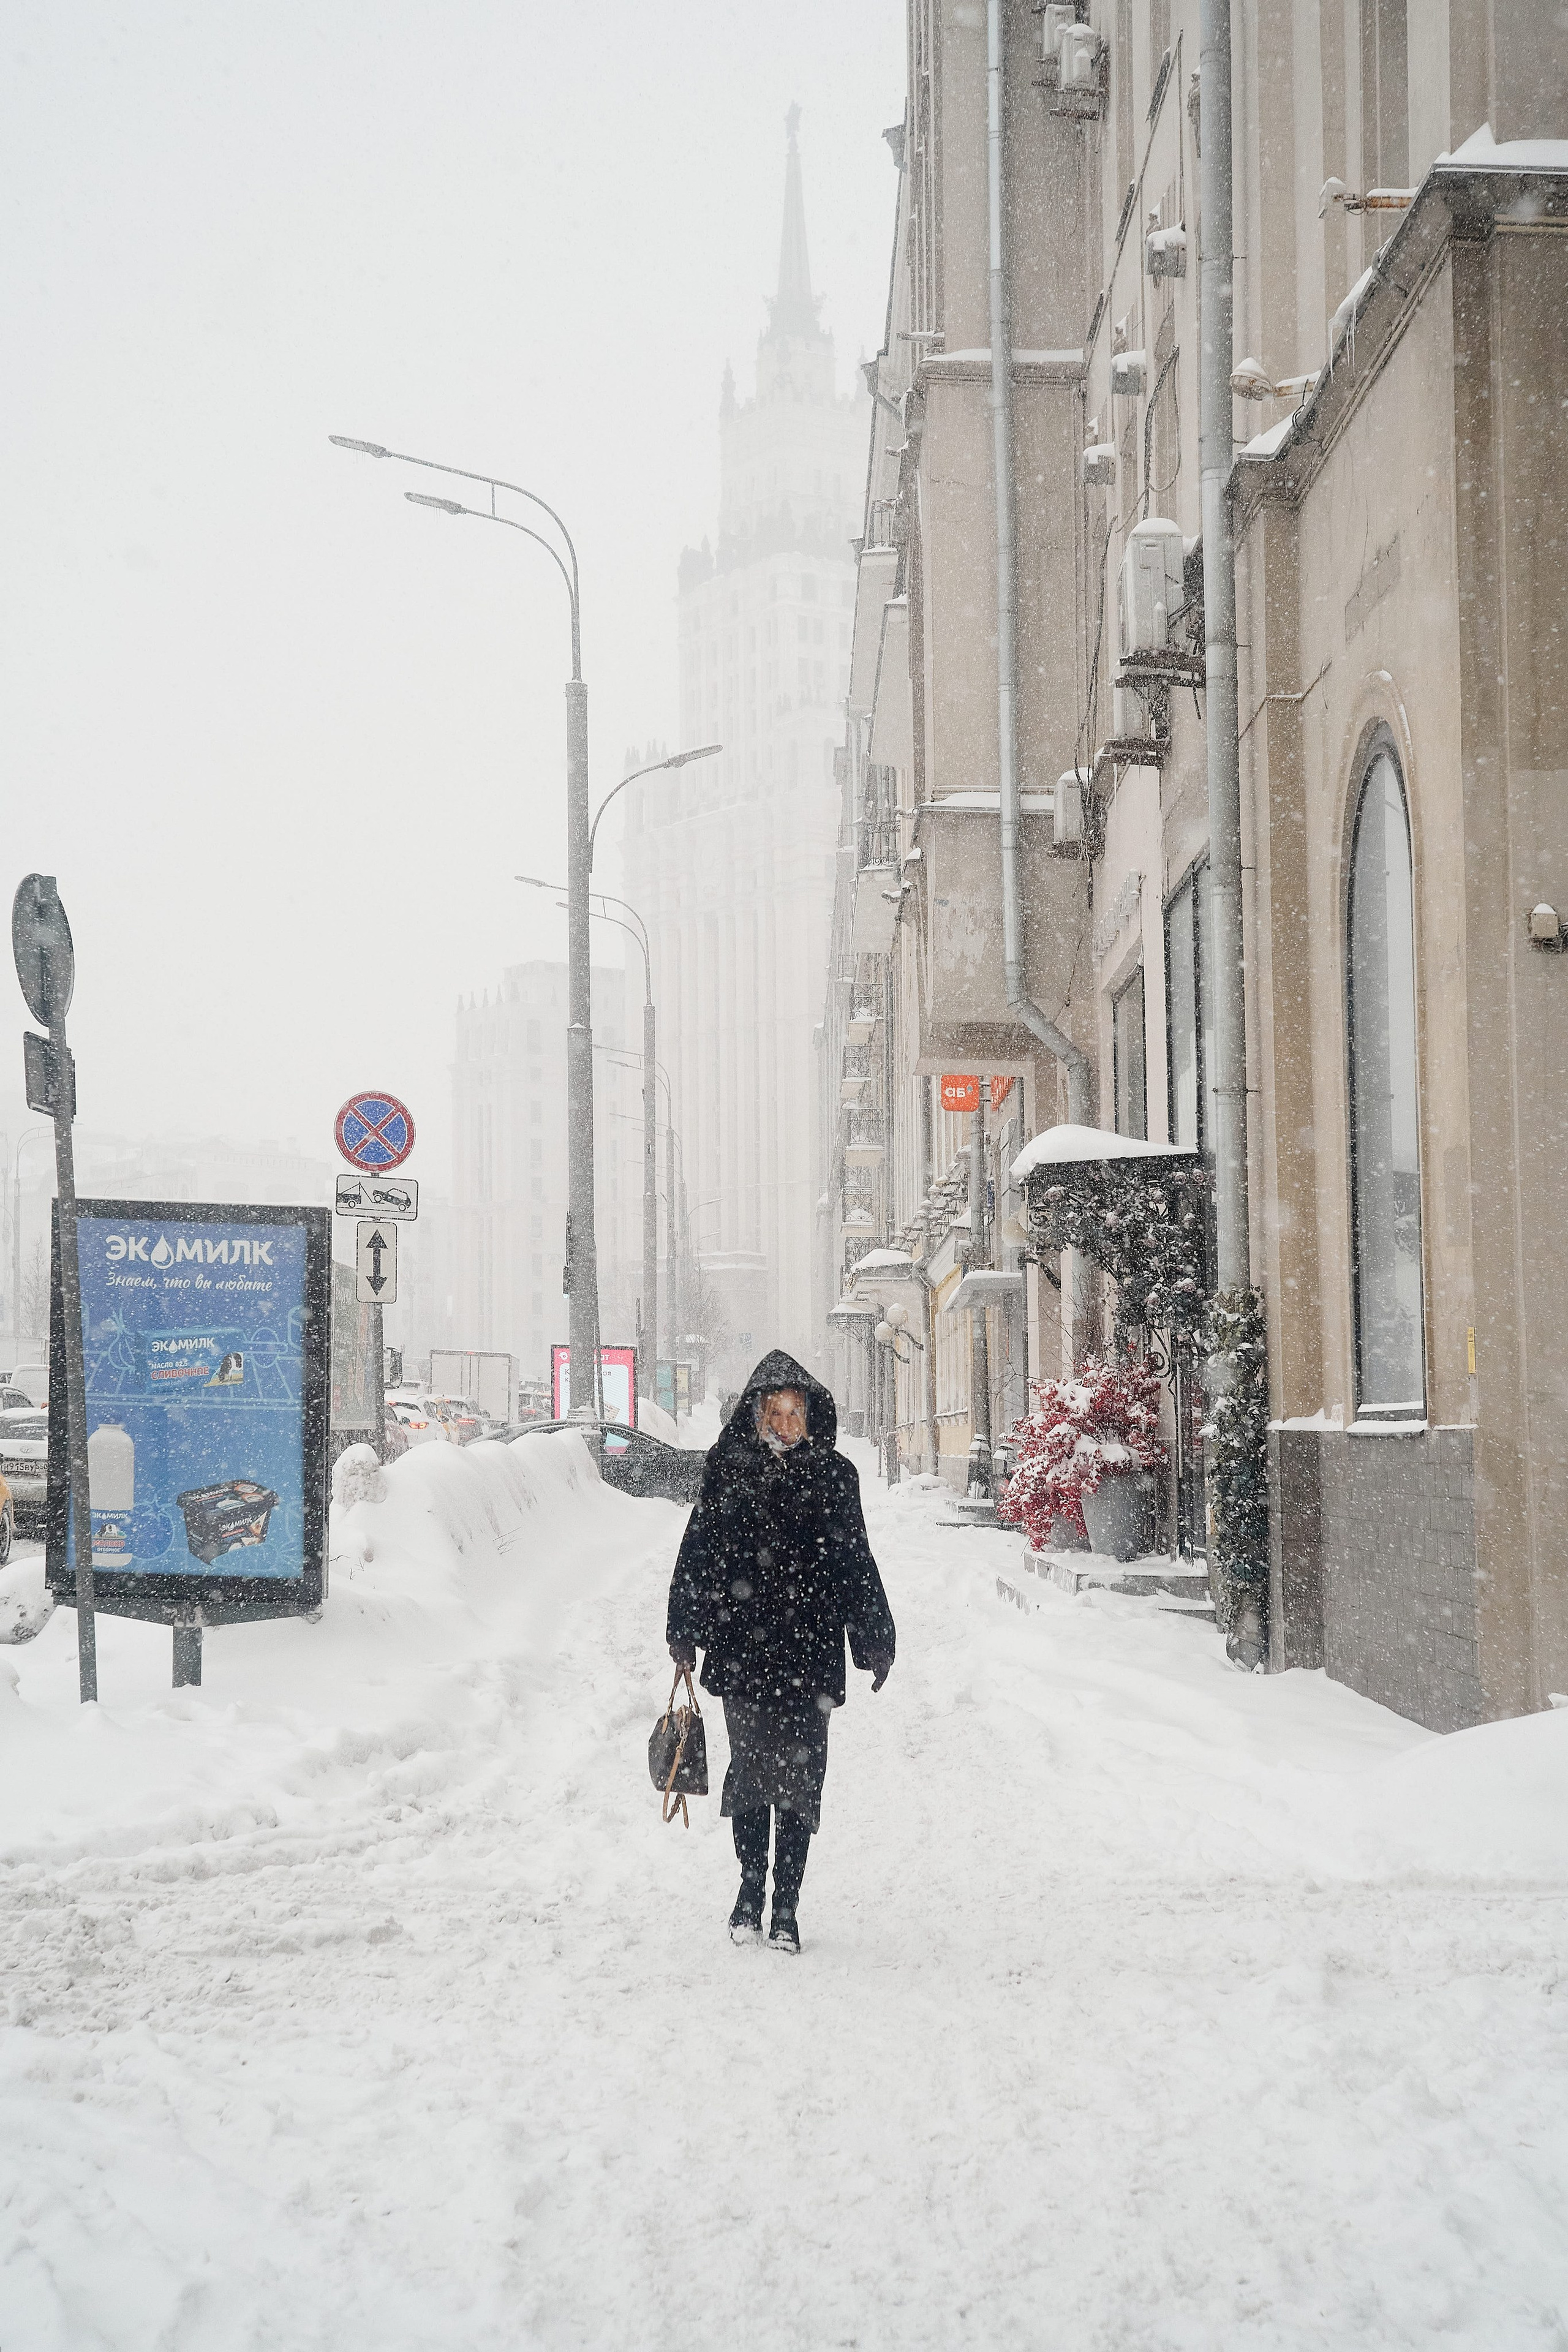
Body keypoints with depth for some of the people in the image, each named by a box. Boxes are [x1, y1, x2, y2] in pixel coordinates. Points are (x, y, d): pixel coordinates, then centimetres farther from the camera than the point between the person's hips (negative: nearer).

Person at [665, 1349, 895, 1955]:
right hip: (742, 1649, 0)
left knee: (800, 1780, 0)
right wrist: (684, 1630, 5)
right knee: (751, 1772, 4)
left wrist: (874, 1641, 8)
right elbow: (699, 1553, 6)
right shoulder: (728, 1472, 2)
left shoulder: (833, 1477, 3)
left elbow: (855, 1561, 8)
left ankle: (786, 1905, 8)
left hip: (810, 1651, 0)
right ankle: (751, 1887, 21)